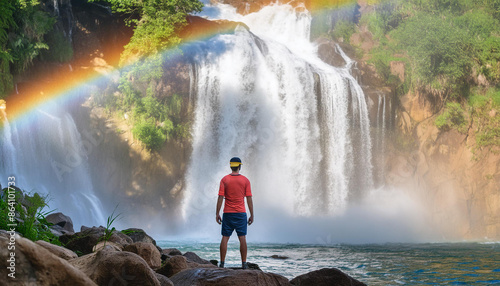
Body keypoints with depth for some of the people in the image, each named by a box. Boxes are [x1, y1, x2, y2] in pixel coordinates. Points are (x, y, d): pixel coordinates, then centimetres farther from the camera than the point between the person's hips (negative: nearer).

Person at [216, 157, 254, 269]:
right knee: (242, 238, 2)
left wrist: (217, 213, -1)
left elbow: (220, 198, -5)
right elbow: (249, 199, -2)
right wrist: (252, 215, 4)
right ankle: (244, 263, 1)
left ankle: (222, 263, 3)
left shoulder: (224, 180, -1)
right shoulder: (245, 180, -1)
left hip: (228, 213, 0)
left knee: (225, 238, 4)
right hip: (241, 213, 0)